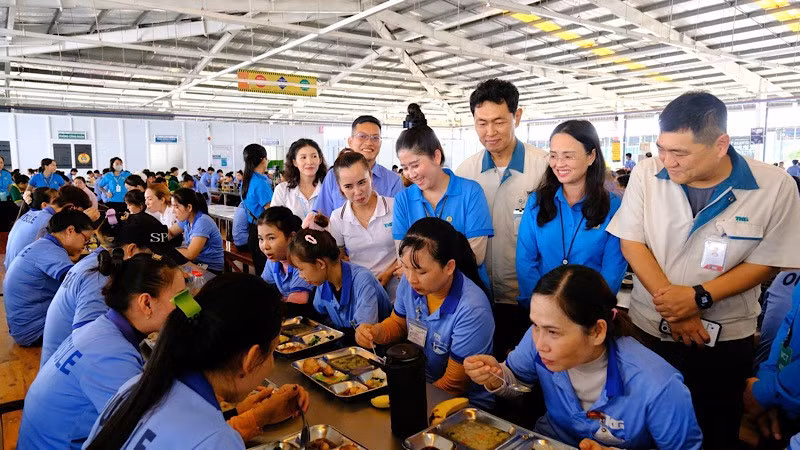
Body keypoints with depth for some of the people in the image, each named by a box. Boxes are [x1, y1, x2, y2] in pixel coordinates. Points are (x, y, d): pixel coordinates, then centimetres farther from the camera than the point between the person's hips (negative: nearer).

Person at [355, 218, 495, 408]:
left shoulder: (472, 310, -28)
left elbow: (453, 385, -17)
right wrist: (375, 331, -9)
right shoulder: (409, 283, -9)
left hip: (467, 403, -6)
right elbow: (398, 323, 13)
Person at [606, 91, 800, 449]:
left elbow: (767, 262, -8)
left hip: (725, 339, 0)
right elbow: (631, 243, -8)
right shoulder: (646, 174, -10)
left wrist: (699, 298, -21)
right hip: (650, 329, 1)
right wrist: (672, 306, -16)